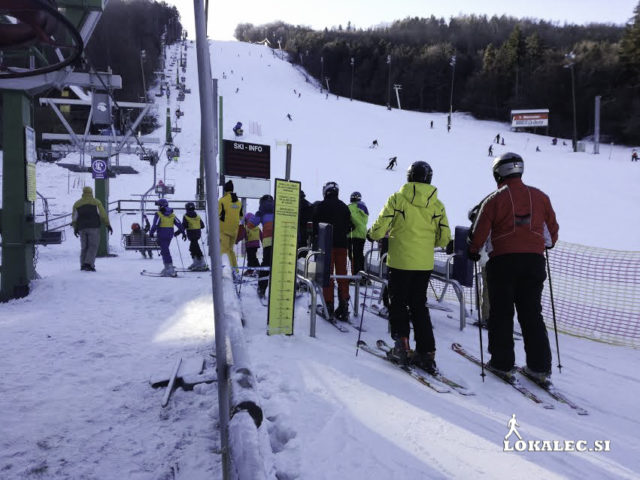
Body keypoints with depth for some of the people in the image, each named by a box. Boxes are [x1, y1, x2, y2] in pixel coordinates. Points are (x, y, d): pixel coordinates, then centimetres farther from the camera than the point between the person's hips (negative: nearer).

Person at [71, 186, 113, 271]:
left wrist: (75, 228, 21)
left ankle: (83, 265, 10)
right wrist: (108, 225, -2)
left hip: (82, 228, 3)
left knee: (84, 247, 12)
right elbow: (103, 214, -3)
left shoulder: (77, 203, 12)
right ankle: (89, 264, -16)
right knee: (93, 246, -1)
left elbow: (74, 218, 11)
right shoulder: (96, 202, 4)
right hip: (94, 227, -3)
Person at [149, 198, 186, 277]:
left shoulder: (158, 214, -7)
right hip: (170, 234, 6)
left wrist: (151, 233, -2)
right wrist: (183, 233, 9)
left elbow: (155, 225, -13)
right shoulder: (172, 214, 10)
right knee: (164, 250, 18)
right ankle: (167, 267, 19)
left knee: (165, 251, -6)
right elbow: (179, 224, 6)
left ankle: (170, 269, -12)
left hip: (162, 235, -6)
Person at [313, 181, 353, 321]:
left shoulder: (321, 206, -4)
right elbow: (349, 226, 12)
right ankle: (343, 306, 4)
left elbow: (315, 224, -4)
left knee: (327, 273, 0)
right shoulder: (344, 206, 9)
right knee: (342, 274, 6)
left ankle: (329, 304, -3)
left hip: (327, 244, -3)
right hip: (341, 243, 4)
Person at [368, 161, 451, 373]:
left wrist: (372, 235, 11)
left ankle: (401, 344, 3)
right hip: (425, 264, 4)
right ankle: (426, 353, 13)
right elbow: (444, 239, 4)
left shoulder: (397, 198, -7)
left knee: (398, 303, 12)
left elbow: (380, 228, -11)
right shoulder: (437, 204, 2)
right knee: (419, 305, 14)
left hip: (400, 261, -3)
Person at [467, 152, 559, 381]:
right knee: (532, 314, 12)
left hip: (502, 261, -3)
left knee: (501, 313, 7)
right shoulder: (540, 196, 7)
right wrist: (549, 244, 36)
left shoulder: (494, 200, -4)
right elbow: (552, 228, 16)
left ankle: (502, 362, 12)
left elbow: (479, 232, -3)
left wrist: (474, 252, 14)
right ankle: (540, 365, 12)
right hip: (534, 260, 4)